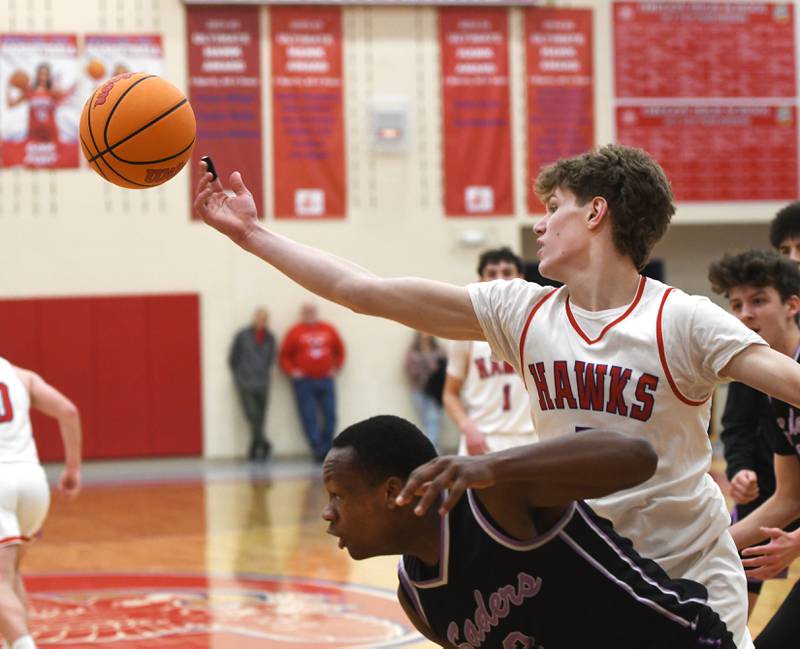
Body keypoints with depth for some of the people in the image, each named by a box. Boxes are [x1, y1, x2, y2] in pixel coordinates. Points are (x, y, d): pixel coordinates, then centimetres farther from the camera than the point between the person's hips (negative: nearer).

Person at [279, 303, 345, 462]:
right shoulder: (295, 332, 0)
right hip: (304, 381, -3)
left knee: (330, 416, 1)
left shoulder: (329, 330, 9)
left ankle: (326, 448, 13)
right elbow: (285, 356, 3)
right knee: (309, 418, -8)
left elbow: (339, 350, 19)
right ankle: (318, 450, -6)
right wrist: (292, 371, -8)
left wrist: (336, 367, 8)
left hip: (325, 379, 3)